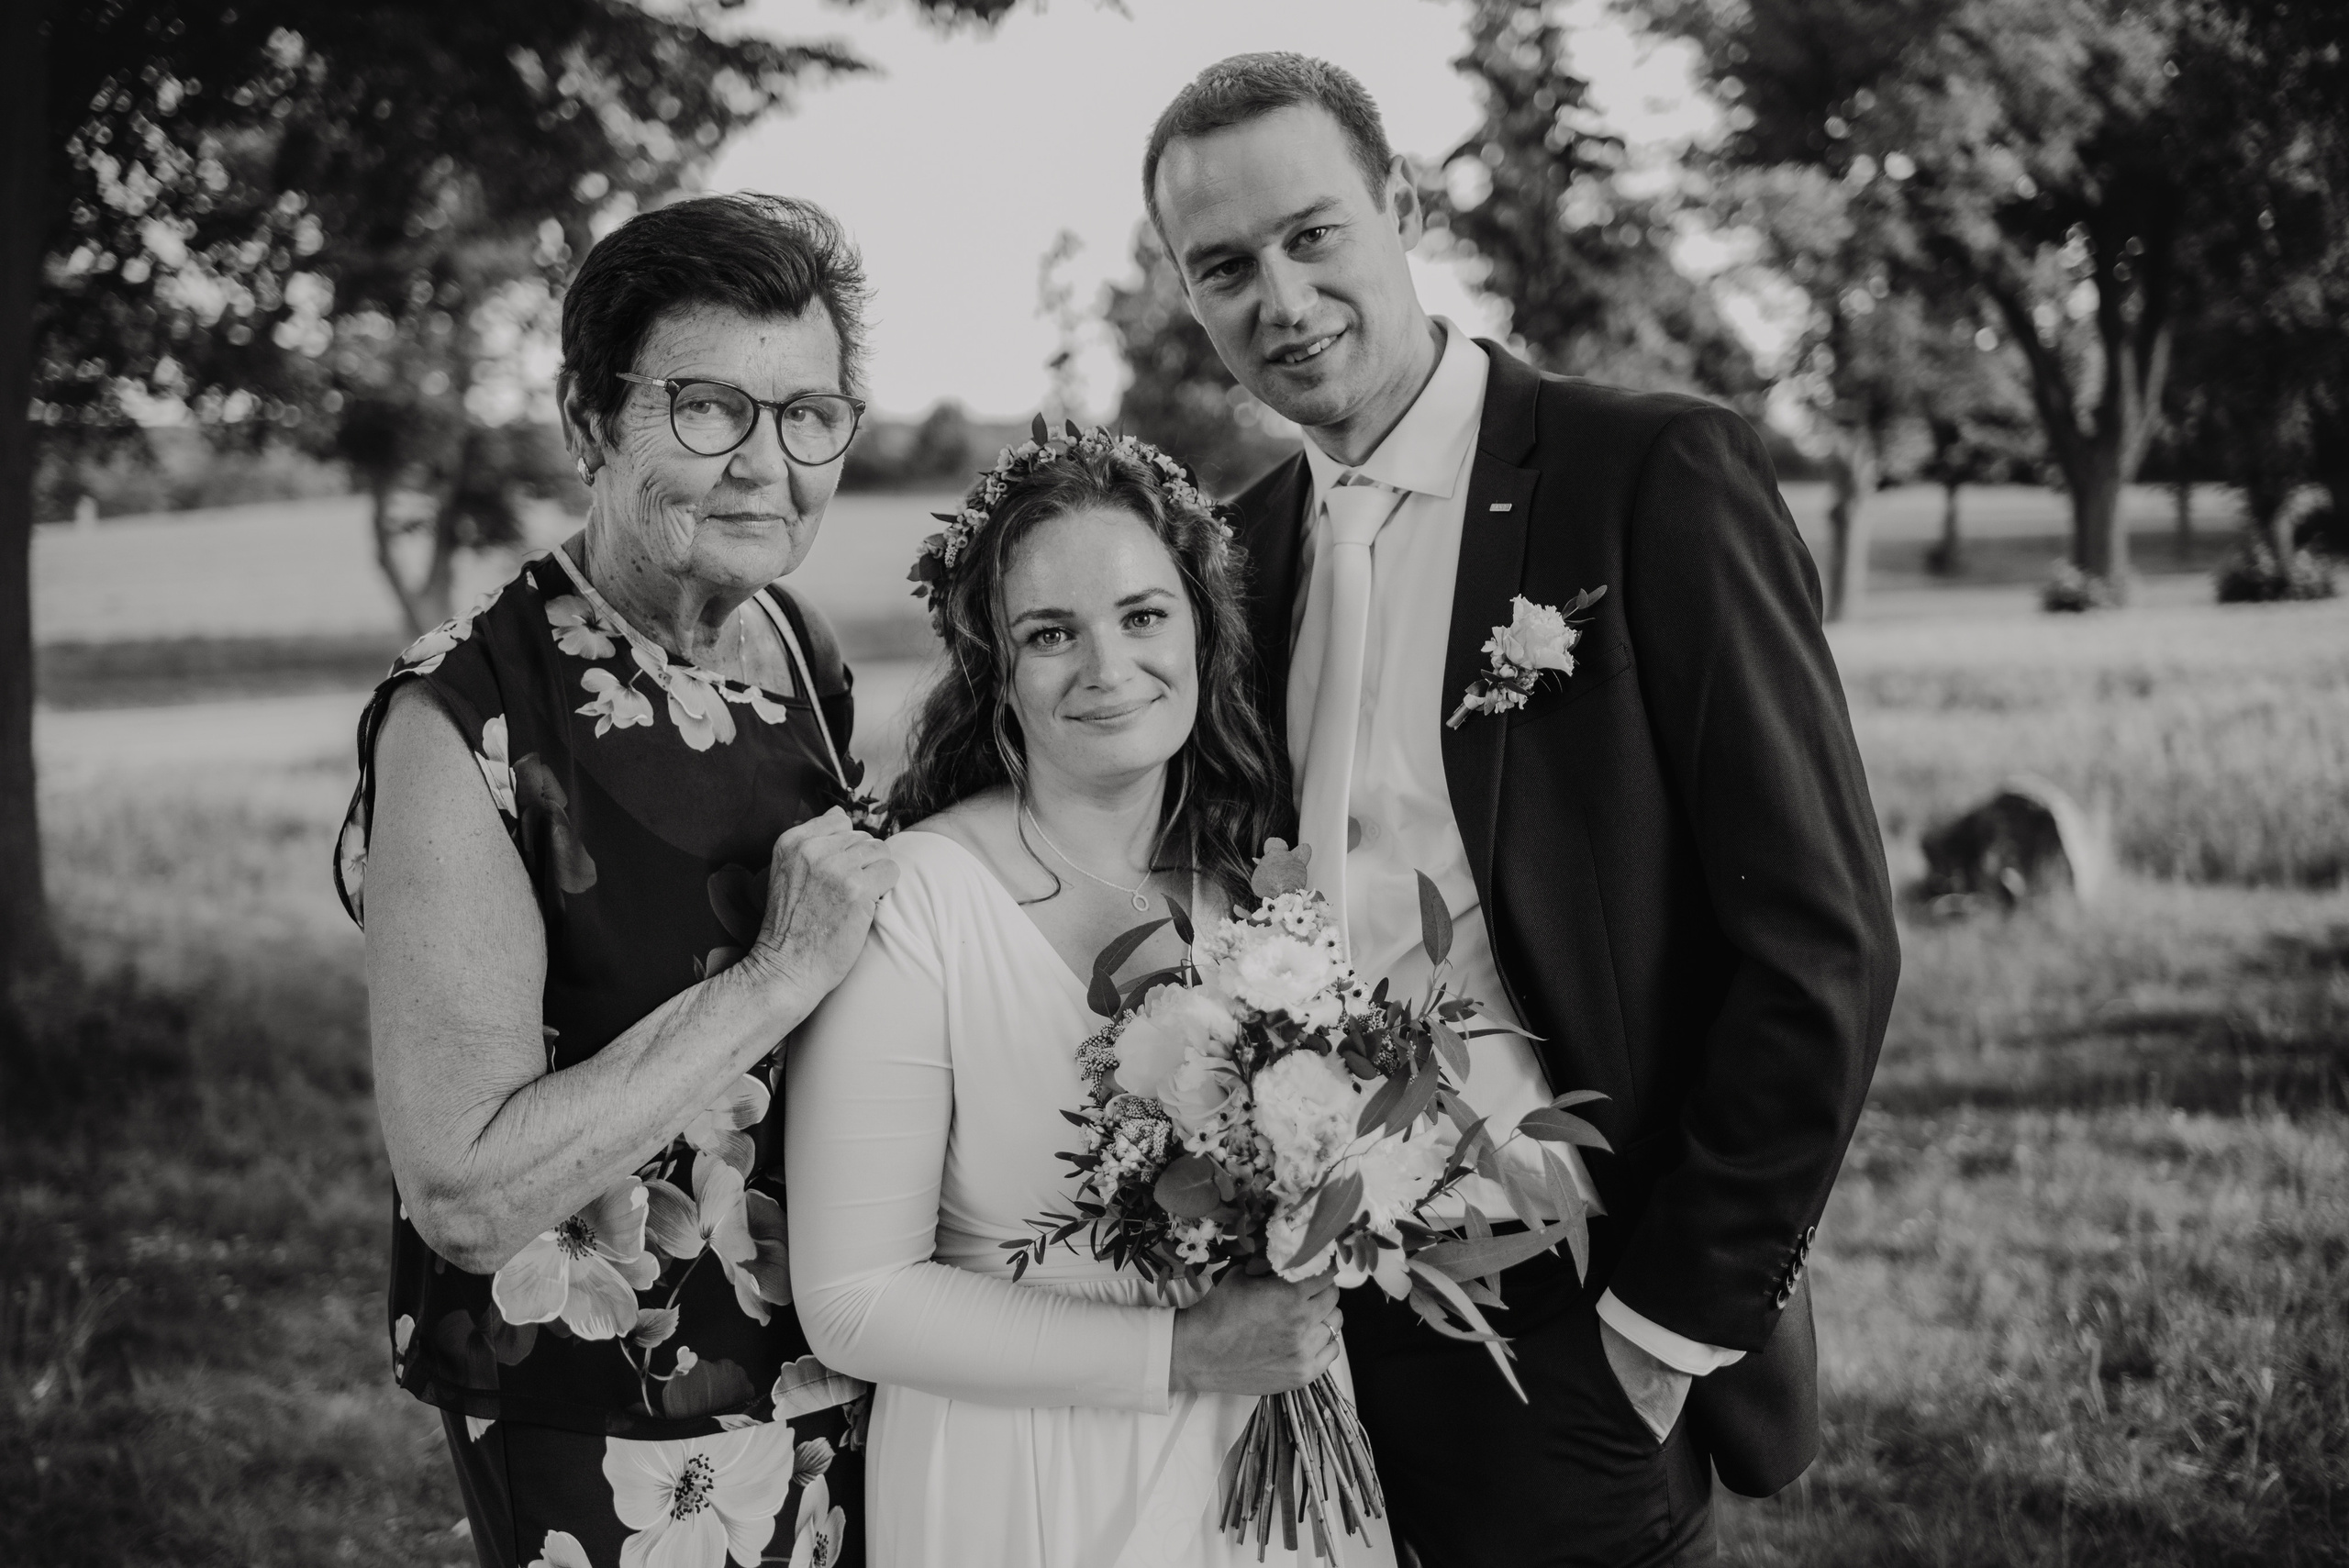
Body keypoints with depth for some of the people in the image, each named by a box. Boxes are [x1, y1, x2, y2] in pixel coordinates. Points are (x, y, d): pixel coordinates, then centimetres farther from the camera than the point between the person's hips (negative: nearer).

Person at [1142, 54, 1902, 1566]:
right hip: (1314, 1308, 5)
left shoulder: (1656, 474, -11)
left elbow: (1822, 941, -13)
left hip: (1565, 1326, -5)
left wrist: (1674, 1317, -12)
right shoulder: (1244, 545, 6)